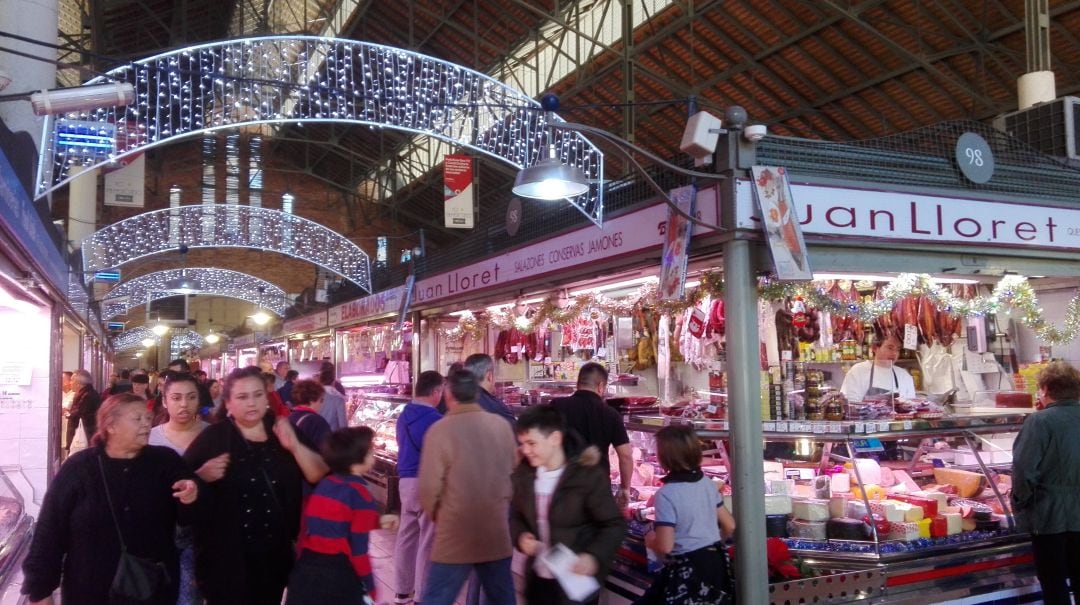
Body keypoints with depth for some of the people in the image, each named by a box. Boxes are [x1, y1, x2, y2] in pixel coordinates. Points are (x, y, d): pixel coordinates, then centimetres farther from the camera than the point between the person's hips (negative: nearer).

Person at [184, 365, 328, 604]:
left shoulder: (283, 431, 2)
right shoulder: (213, 437, -5)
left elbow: (319, 476, -4)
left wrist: (295, 446, -17)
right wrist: (201, 476, -23)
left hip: (275, 553, 3)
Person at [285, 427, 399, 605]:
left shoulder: (323, 485, 8)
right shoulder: (361, 495, -12)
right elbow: (358, 548, -14)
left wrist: (377, 522, 22)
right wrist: (370, 589, -7)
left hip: (306, 570, 7)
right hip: (338, 576, -7)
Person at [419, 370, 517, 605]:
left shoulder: (440, 429, -14)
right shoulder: (502, 425, -2)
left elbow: (429, 487, -12)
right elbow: (513, 474, 7)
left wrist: (436, 516, 8)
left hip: (455, 535, -4)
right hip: (497, 533, 4)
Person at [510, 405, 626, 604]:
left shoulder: (589, 475, -17)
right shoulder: (523, 474, 0)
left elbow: (614, 525, -13)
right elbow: (516, 515, 13)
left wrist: (595, 557, -28)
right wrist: (520, 536, -8)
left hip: (576, 584, -5)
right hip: (537, 580, 5)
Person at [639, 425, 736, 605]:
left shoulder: (666, 494, -19)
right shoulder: (707, 482, 2)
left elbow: (665, 546, -21)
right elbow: (729, 526, 10)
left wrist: (650, 541, 1)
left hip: (687, 571, -7)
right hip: (717, 562, 7)